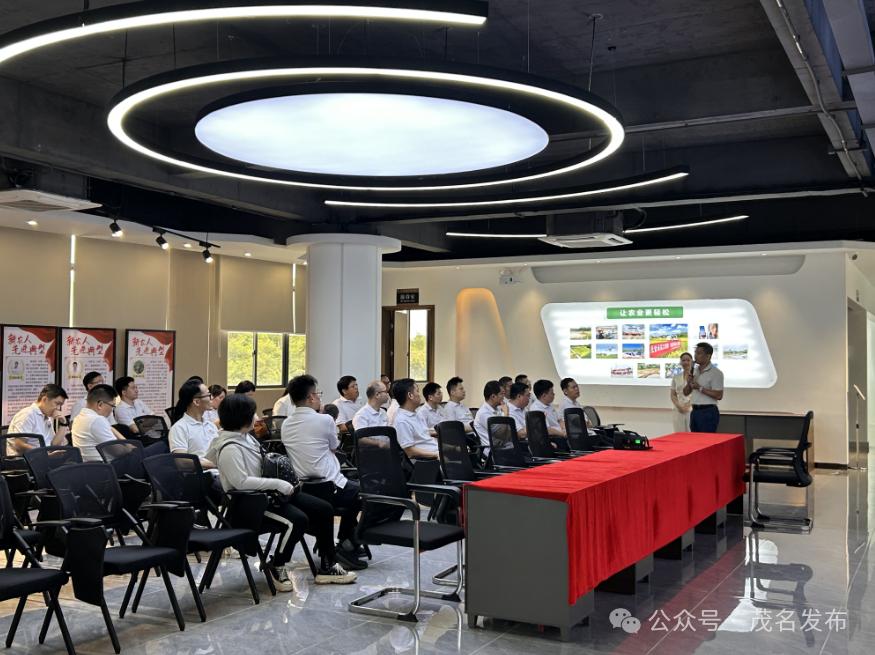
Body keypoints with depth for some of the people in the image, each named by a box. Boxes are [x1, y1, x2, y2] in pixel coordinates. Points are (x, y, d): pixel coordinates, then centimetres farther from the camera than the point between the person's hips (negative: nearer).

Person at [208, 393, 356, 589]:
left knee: (324, 509, -1)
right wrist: (278, 484, -25)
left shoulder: (245, 436, 10)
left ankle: (327, 567, 7)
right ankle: (276, 567, -5)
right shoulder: (229, 448, -20)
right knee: (297, 520, -30)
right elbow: (241, 482, -27)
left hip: (268, 492, 10)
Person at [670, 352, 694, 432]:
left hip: (692, 410, -4)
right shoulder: (676, 378, 11)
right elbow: (673, 395, 11)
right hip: (678, 410, 4)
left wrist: (689, 405, -14)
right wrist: (679, 406, -5)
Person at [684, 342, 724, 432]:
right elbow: (686, 393, 16)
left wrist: (700, 388, -18)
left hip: (708, 412, -7)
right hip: (695, 411, 7)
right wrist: (689, 383, -4)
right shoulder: (694, 371, 12)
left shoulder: (716, 373, -10)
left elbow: (719, 395, -18)